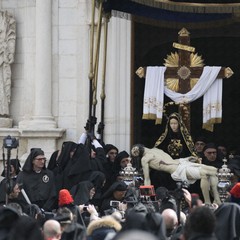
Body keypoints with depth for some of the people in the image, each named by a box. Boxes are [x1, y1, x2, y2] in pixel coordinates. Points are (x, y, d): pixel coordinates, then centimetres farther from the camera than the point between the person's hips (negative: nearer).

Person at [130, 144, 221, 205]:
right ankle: (207, 204, -30)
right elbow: (147, 179, -1)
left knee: (213, 170, -1)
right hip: (178, 171, -9)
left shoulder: (155, 150, 25)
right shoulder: (144, 159, 4)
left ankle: (217, 200, -5)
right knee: (204, 173, -30)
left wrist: (186, 159, 22)